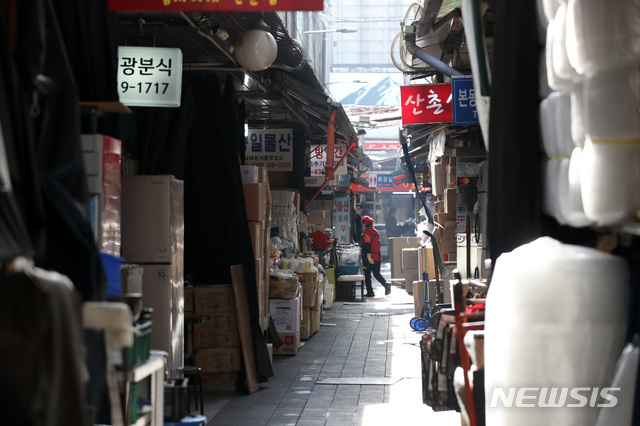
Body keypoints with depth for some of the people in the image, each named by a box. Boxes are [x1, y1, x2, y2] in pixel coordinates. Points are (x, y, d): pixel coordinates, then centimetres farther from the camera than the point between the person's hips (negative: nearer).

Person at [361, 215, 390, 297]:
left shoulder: (366, 233, -12)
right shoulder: (376, 232, 12)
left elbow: (367, 246, -19)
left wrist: (368, 257, -22)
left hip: (369, 258, -7)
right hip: (377, 257, 7)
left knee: (367, 275, 4)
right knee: (377, 273, 10)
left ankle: (370, 292, 4)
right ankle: (386, 284, -12)